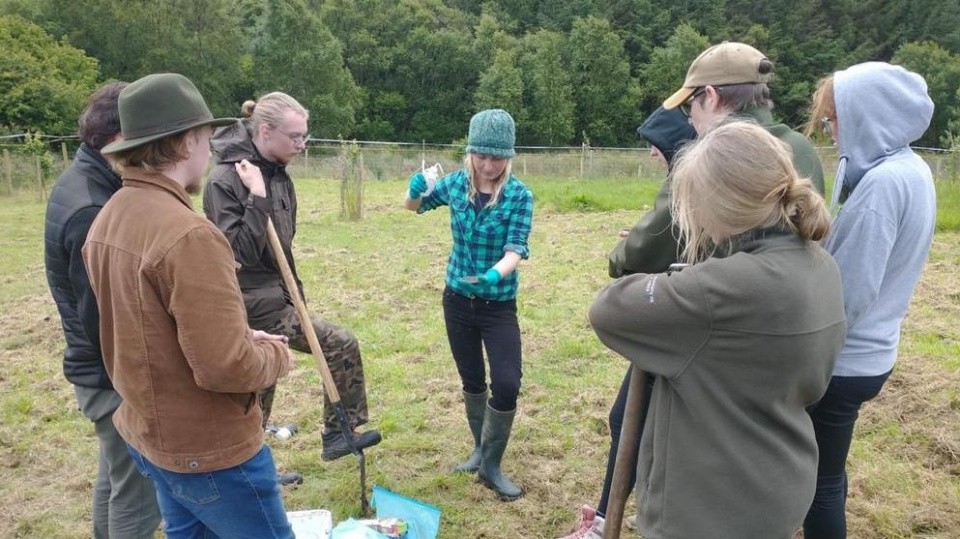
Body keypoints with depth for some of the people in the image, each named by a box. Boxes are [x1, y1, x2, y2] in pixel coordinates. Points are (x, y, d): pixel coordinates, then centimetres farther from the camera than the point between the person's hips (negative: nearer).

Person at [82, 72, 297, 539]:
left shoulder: (108, 219, 2)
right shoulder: (188, 235, -28)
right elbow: (226, 368, -29)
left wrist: (241, 337, 7)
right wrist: (276, 355, -9)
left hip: (148, 433, 9)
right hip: (208, 450, -8)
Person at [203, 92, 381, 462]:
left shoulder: (277, 175, 8)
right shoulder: (224, 181, -17)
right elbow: (241, 253, -23)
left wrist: (294, 292, 17)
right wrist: (258, 199, -27)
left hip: (275, 299, 8)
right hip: (256, 307, -8)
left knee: (258, 396, 17)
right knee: (342, 346, -6)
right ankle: (339, 432, 12)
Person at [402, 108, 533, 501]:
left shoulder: (519, 195, -15)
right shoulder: (456, 183, -4)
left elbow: (516, 249, -23)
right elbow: (414, 206, 12)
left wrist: (496, 273, -44)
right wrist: (414, 189, -11)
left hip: (499, 304, -3)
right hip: (458, 299, 3)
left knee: (507, 384, -10)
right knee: (471, 380, 16)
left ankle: (491, 466, 11)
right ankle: (479, 448, 37)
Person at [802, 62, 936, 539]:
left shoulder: (881, 183, -24)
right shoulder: (912, 169, 7)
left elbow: (848, 292, -24)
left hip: (842, 361, -9)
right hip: (866, 353, 9)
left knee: (820, 482, 8)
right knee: (827, 472, 25)